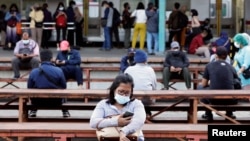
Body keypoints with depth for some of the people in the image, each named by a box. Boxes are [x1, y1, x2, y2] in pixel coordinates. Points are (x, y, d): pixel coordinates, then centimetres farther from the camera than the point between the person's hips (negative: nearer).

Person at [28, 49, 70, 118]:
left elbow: (29, 89, 0)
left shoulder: (33, 72, -12)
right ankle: (65, 112, 36)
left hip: (38, 102, 1)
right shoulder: (58, 71, -14)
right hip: (56, 102, -1)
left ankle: (33, 111, 33)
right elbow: (64, 87, -1)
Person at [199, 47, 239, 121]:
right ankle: (229, 113, 33)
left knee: (201, 88, 28)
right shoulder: (231, 67, 10)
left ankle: (208, 114, 30)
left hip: (214, 99, -1)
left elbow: (204, 84, 12)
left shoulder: (209, 66, 6)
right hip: (229, 100, 2)